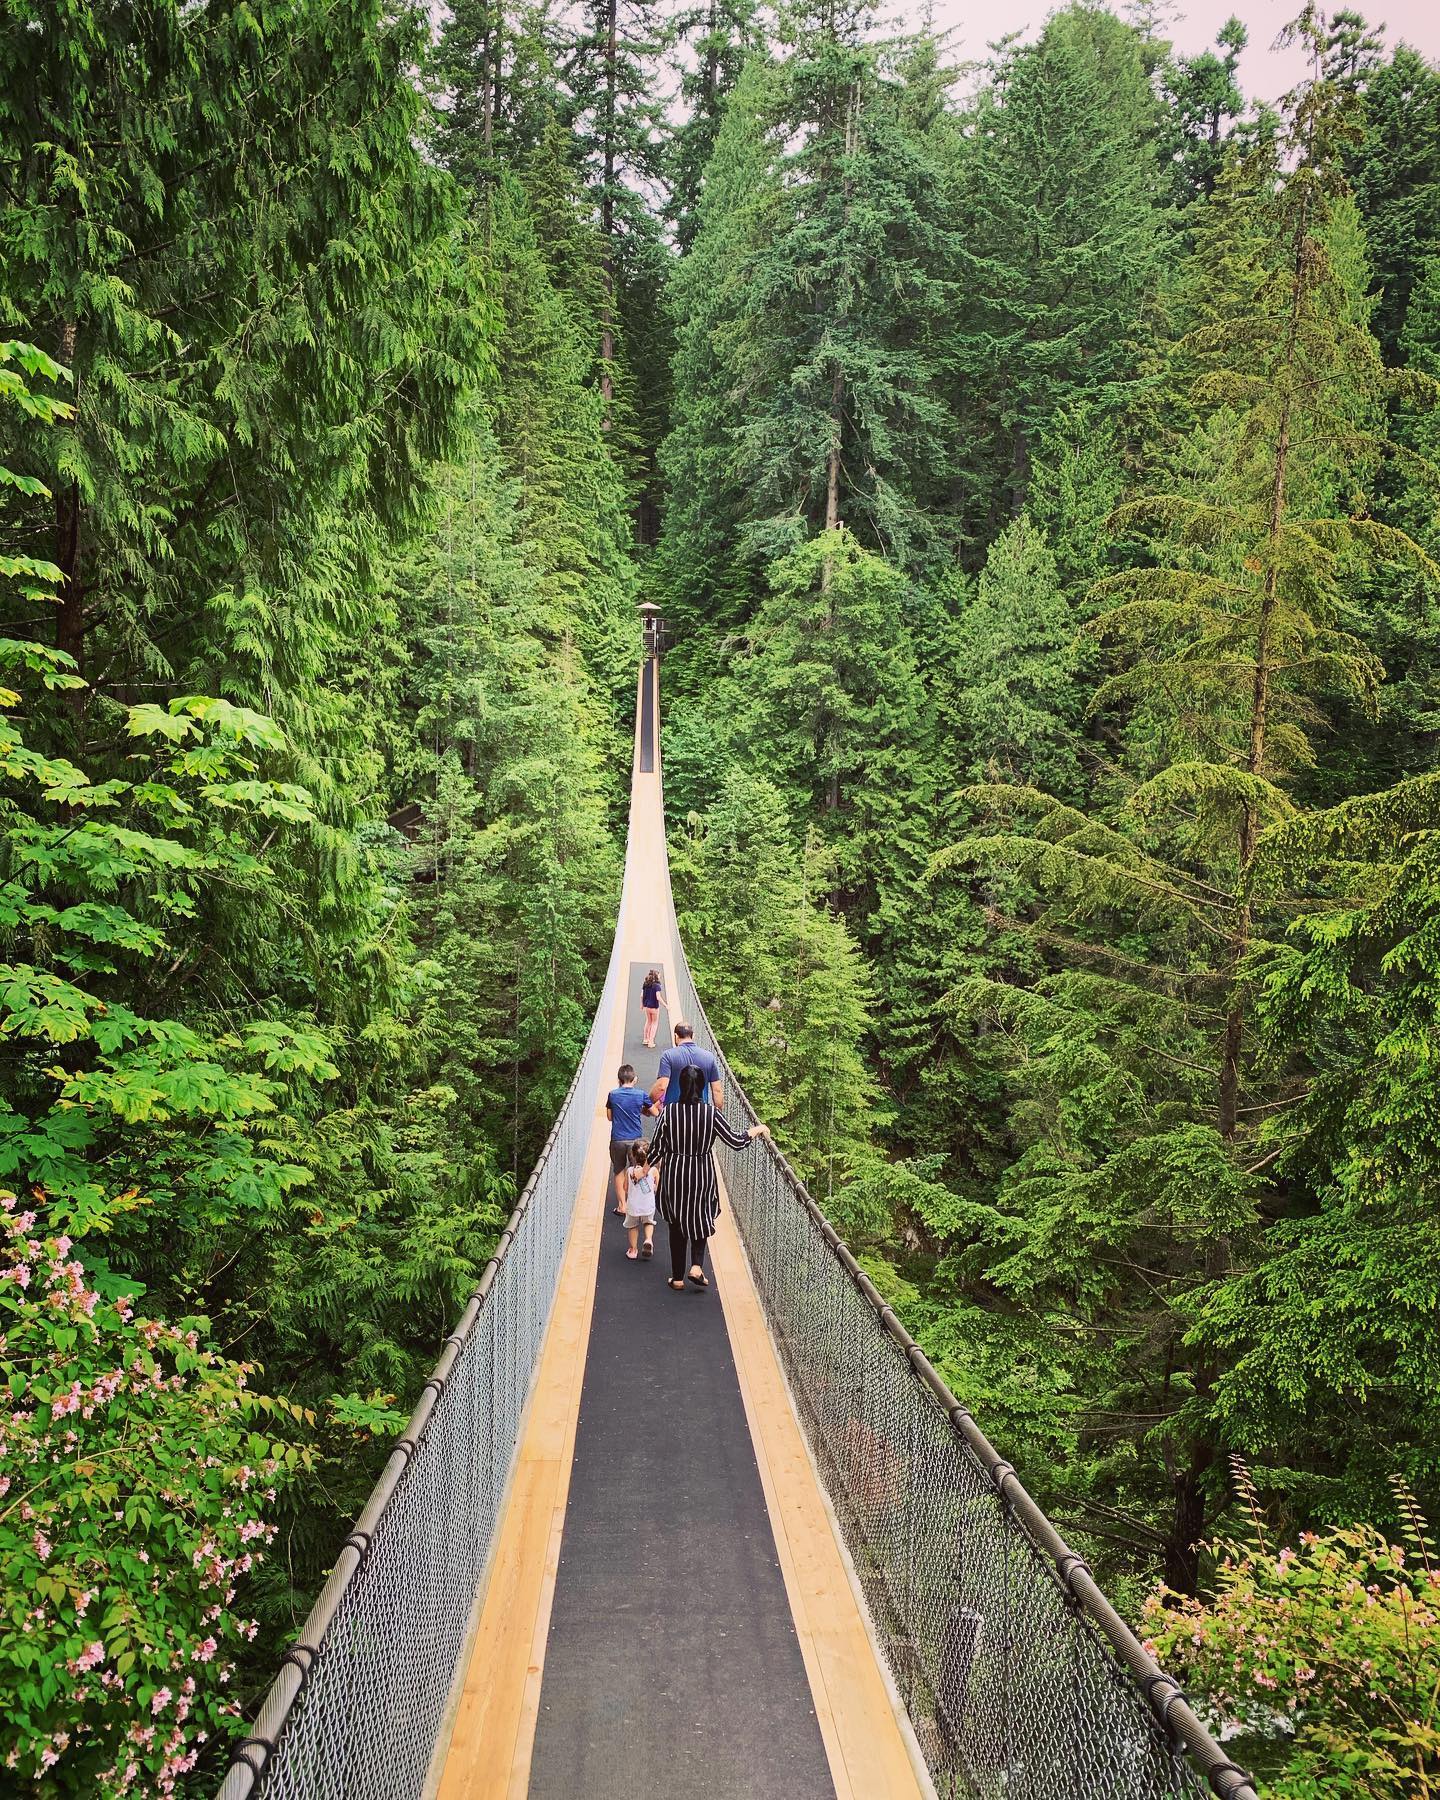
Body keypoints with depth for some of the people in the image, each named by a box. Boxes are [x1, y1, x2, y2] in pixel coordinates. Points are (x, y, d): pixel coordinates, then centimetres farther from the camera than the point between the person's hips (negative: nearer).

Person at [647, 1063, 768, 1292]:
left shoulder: (669, 1111, -13)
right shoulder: (712, 1113, -15)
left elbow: (656, 1146, -7)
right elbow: (736, 1141, -11)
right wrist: (758, 1129, 6)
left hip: (673, 1174, 0)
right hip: (702, 1175, 0)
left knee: (677, 1224, 16)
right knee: (700, 1219, 22)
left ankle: (678, 1278, 22)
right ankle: (697, 1266, 4)